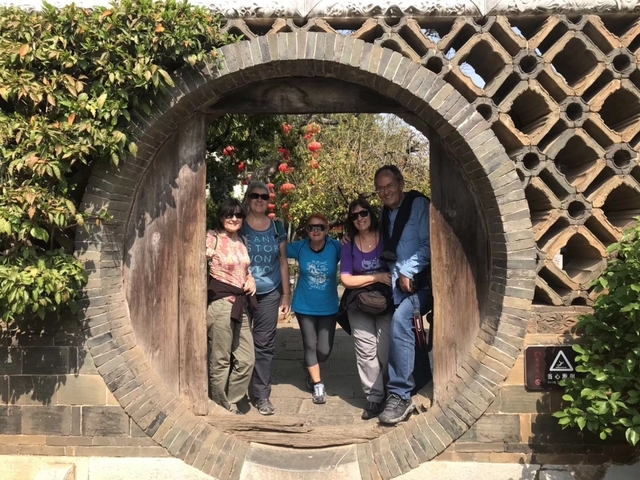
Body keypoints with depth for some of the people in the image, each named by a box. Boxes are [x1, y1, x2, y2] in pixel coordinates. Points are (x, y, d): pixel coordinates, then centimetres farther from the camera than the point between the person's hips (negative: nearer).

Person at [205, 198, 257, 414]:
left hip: (240, 304, 7)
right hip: (220, 303, -7)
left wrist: (251, 280, 5)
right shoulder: (212, 238, -7)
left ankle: (232, 404, 26)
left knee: (246, 360, 9)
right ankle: (222, 409, 21)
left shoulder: (241, 241, 14)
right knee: (220, 361, 3)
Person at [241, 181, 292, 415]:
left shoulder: (277, 228, 8)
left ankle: (262, 395, 11)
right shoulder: (239, 226, 1)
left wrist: (286, 294, 9)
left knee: (264, 344, 1)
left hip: (269, 294, 2)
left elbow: (283, 262, 11)